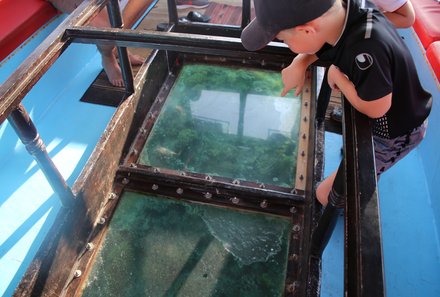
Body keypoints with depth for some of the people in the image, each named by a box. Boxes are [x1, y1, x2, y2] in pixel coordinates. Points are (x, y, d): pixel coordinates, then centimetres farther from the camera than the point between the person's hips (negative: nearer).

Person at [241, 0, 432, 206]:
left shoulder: (368, 49, -43)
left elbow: (374, 109, -30)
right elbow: (317, 47, 4)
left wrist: (336, 76, -20)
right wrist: (298, 65, -13)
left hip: (396, 135, -7)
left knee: (326, 194, 2)